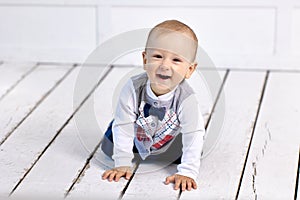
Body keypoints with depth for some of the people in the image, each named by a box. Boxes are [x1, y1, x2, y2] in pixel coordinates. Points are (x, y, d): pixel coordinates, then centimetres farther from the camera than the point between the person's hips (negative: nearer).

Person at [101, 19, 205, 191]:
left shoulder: (186, 99, -39)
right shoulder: (133, 88, -36)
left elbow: (193, 136, -35)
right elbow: (123, 127, -28)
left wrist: (187, 172, -42)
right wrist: (122, 163, -27)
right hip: (136, 140, 1)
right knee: (109, 147, 2)